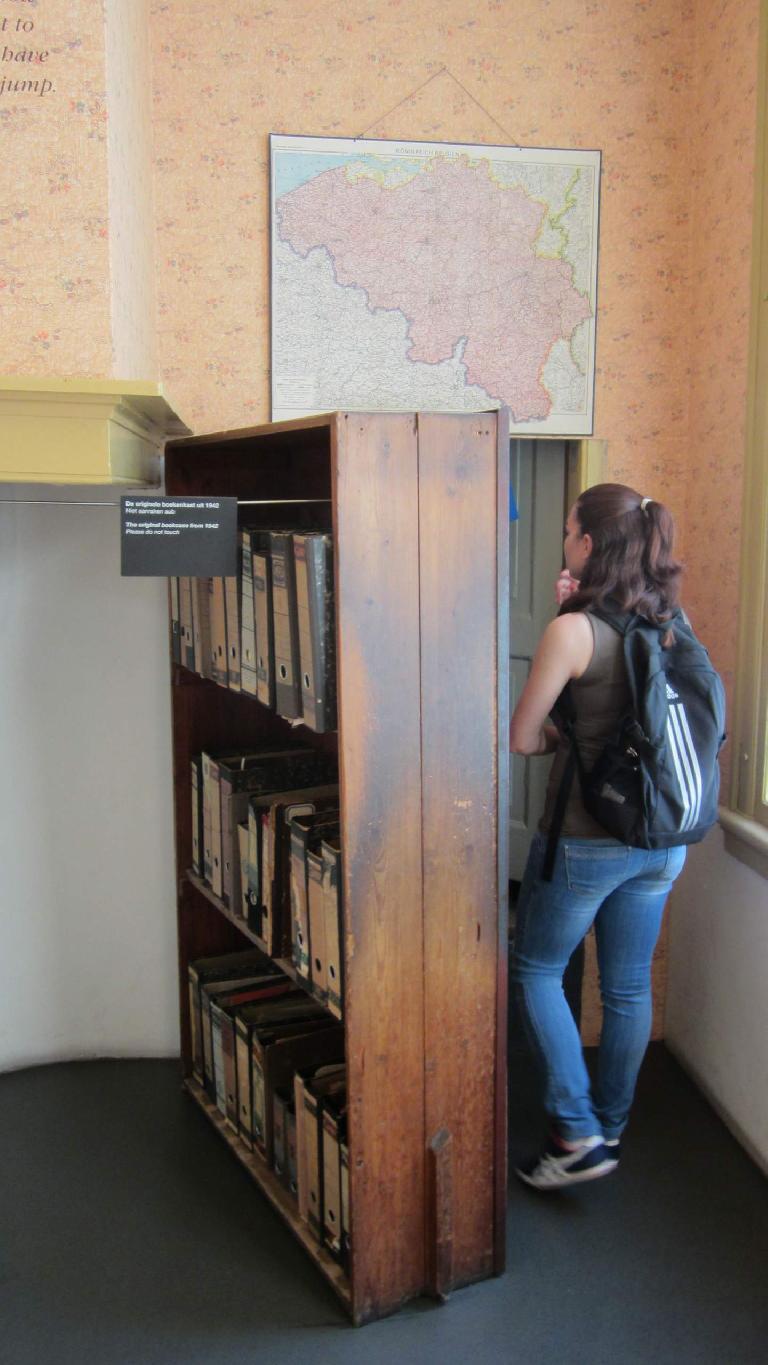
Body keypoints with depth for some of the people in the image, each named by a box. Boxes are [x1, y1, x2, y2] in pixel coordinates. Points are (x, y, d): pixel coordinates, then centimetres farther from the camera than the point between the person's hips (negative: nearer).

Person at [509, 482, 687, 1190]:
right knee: (629, 987, 18)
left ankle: (579, 1136, 13)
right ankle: (613, 1127, 34)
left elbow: (519, 738, -13)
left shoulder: (573, 630, -18)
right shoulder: (668, 623, 0)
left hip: (585, 841, -6)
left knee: (536, 971, 14)